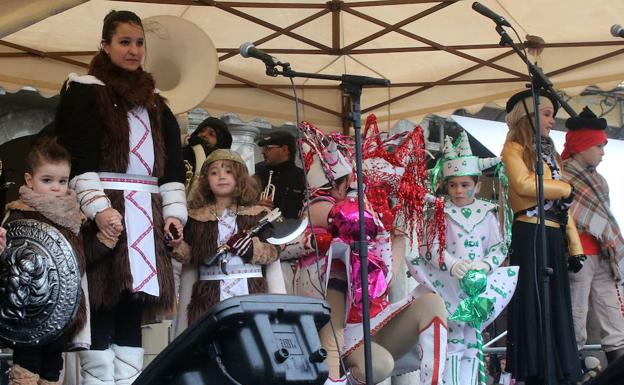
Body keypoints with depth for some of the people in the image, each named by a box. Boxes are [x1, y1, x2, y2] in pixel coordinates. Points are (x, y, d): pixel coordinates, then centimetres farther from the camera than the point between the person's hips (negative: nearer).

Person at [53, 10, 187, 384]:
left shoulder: (156, 105, 20)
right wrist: (98, 208, -19)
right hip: (106, 212, -5)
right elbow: (78, 158, -8)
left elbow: (173, 163, 15)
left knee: (133, 310, 5)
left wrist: (175, 212, 3)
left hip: (146, 216, 5)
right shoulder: (84, 93, 3)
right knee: (103, 306, -7)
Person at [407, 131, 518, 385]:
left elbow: (499, 247, 3)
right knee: (452, 339, -3)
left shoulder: (486, 213, 5)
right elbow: (429, 245, -11)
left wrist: (485, 264, -17)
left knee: (472, 340, 8)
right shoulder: (441, 212, 0)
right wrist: (452, 264, -26)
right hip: (448, 284, -2)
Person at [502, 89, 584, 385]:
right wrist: (565, 188, -4)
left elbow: (563, 204, 20)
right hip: (530, 236, -7)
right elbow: (524, 184, -19)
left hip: (554, 238, 7)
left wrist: (574, 246, 13)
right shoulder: (514, 148, -1)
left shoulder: (550, 154, 22)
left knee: (555, 305, 7)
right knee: (533, 304, -5)